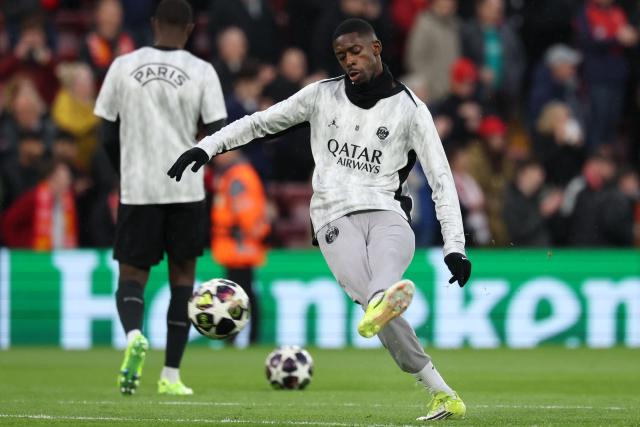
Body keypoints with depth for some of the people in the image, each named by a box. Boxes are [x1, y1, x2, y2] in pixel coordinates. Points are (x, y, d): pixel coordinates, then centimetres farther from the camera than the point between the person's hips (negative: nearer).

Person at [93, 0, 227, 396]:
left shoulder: (123, 67, 1)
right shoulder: (202, 71, -2)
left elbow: (108, 136, 4)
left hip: (136, 190, 0)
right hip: (186, 190, 0)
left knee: (132, 277, 8)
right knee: (183, 276, 14)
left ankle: (134, 334, -25)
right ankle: (171, 374, 9)